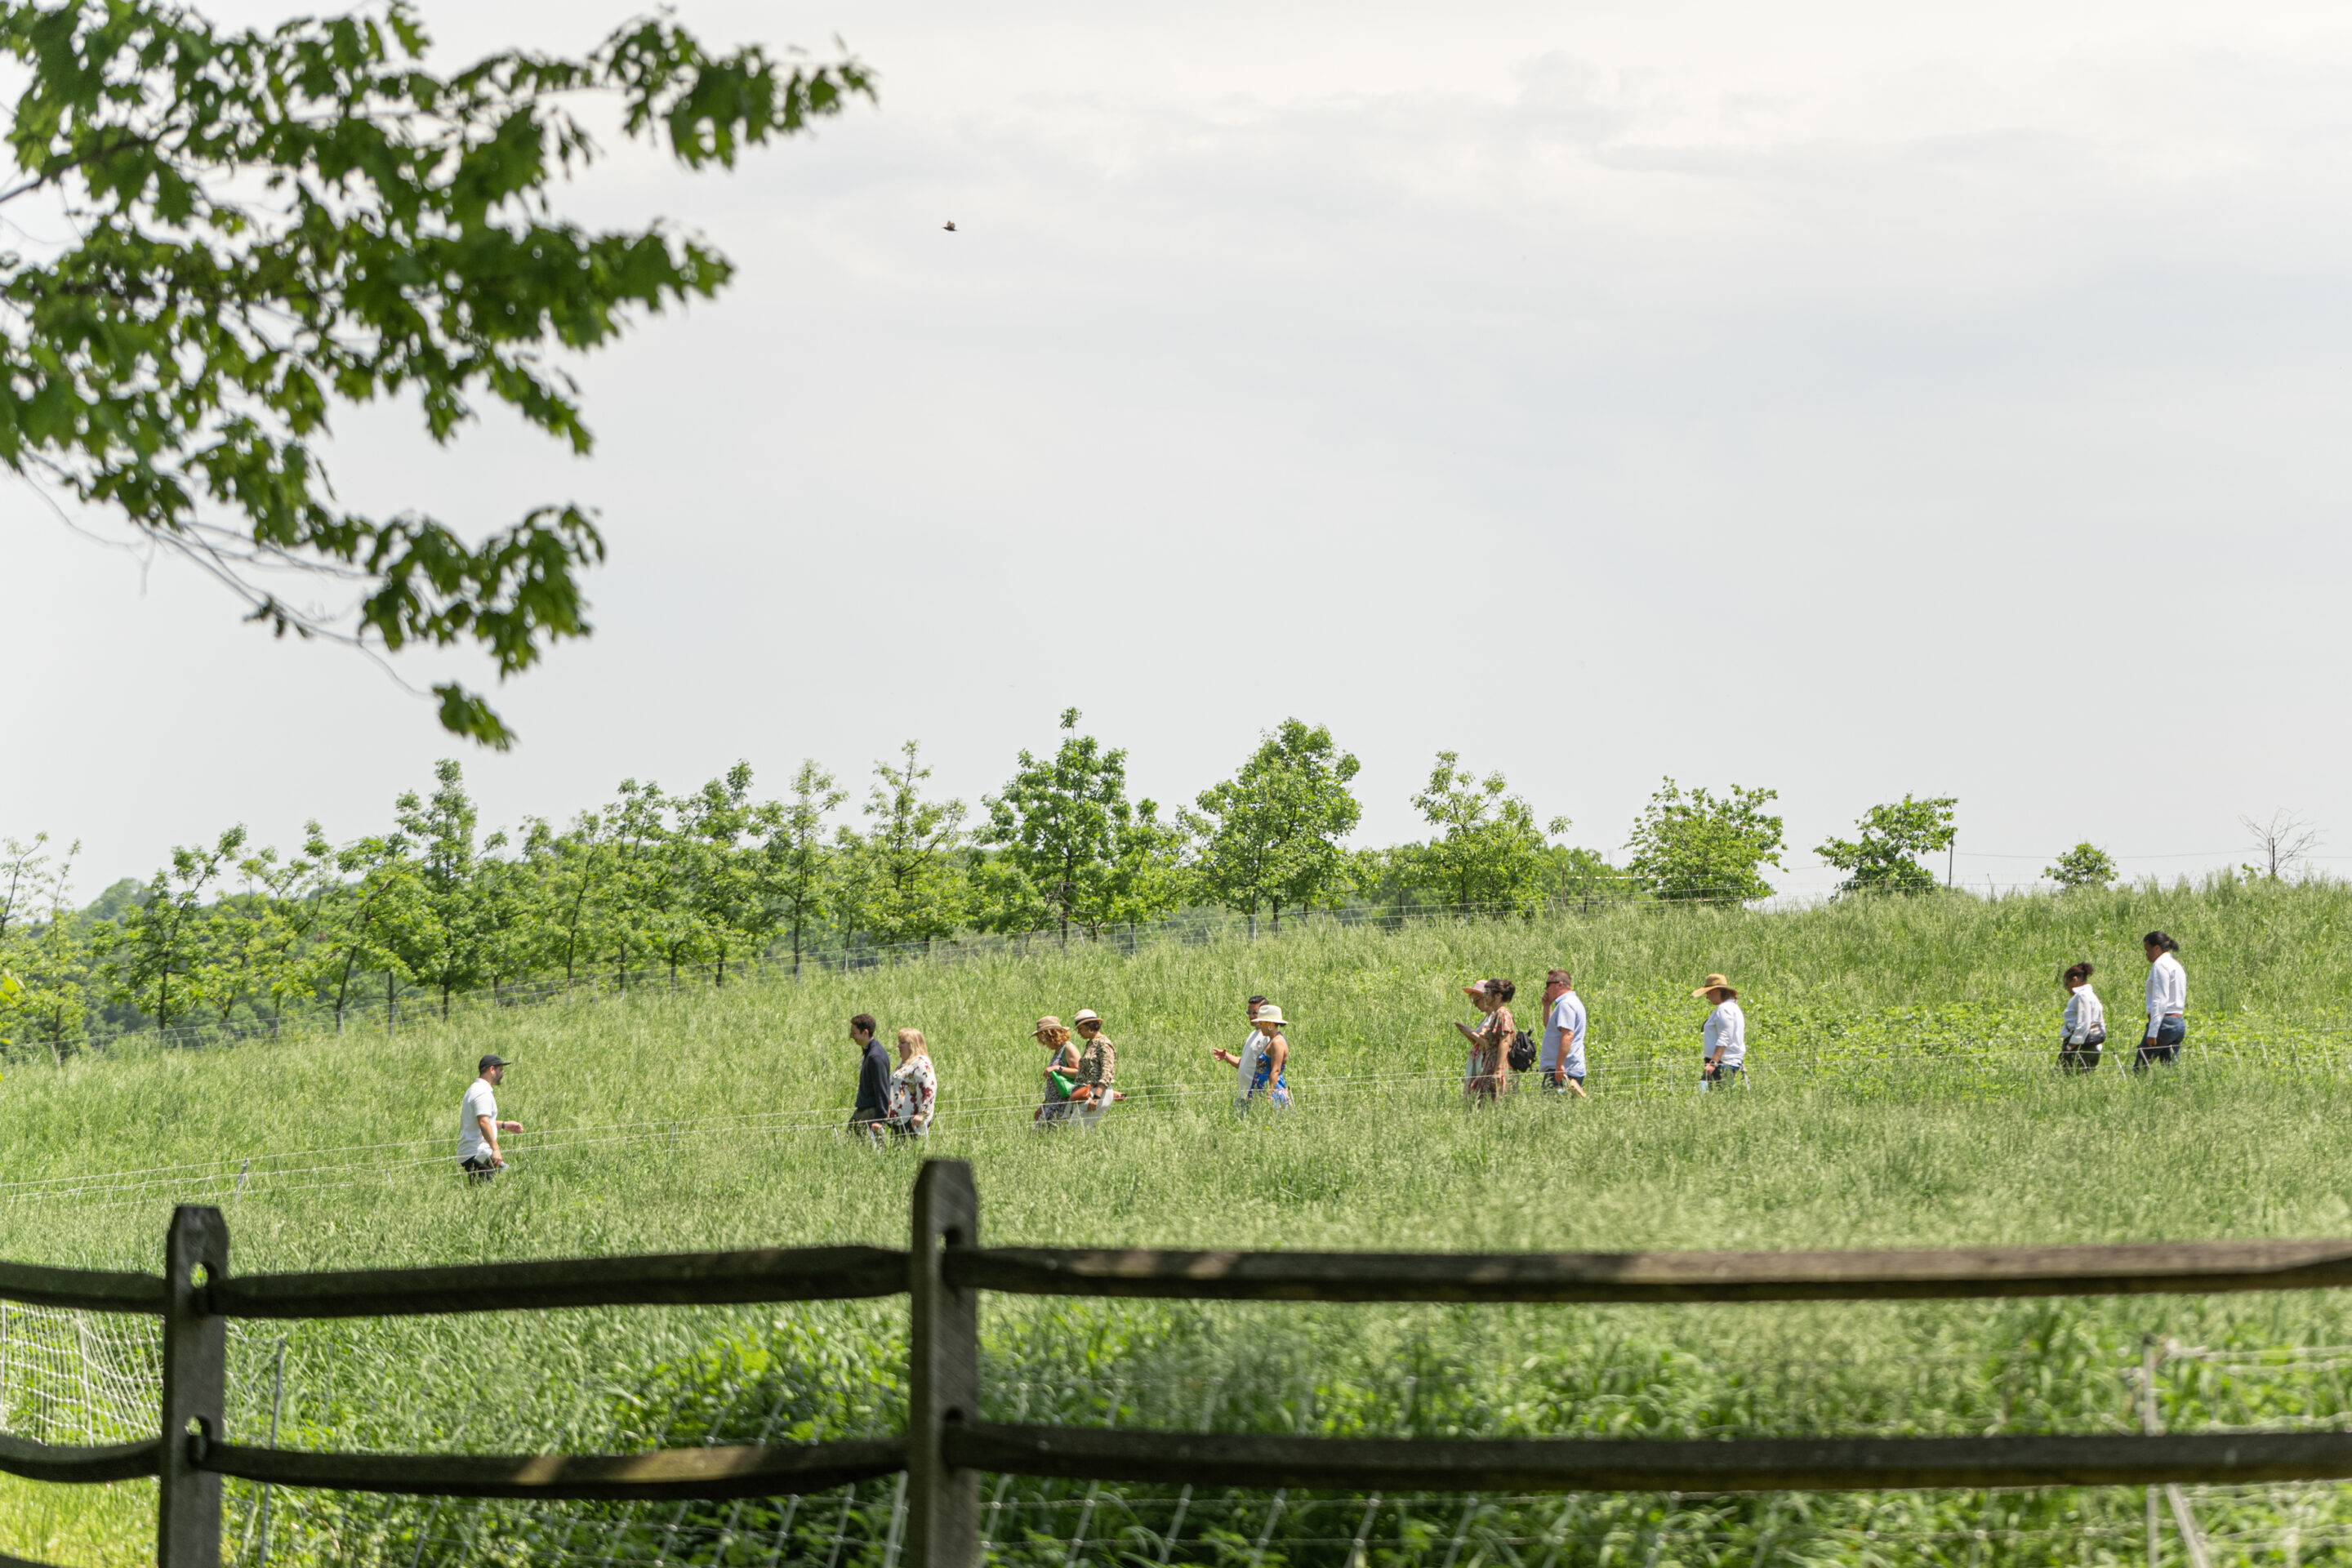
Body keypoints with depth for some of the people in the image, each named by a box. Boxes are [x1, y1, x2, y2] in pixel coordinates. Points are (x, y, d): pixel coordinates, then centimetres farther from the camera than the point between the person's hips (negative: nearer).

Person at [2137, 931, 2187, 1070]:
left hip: (2164, 1022, -9)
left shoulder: (2160, 965, -9)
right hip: (2179, 1023, 9)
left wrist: (2152, 1032, -20)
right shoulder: (2176, 965, 20)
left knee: (2139, 1068, -8)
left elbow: (2159, 1001, -17)